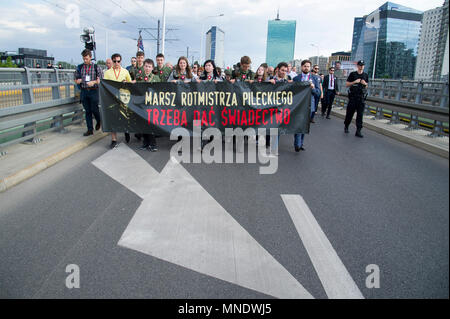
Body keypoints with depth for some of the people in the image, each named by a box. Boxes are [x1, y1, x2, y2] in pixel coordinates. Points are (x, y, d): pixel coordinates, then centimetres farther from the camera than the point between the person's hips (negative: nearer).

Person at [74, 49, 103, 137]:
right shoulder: (79, 67, 9)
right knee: (87, 111, 5)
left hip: (93, 91, -3)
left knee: (94, 109, -1)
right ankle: (90, 129, 11)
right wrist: (78, 81, -6)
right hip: (84, 91, 3)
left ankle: (99, 122, 31)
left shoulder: (96, 67, 0)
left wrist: (94, 82, -17)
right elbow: (76, 79, 16)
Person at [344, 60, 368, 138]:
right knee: (349, 113, 5)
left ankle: (358, 131, -3)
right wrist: (354, 82, -14)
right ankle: (346, 126, 28)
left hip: (361, 97, 2)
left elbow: (367, 86, 18)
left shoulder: (366, 75, 10)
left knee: (360, 115, -3)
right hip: (353, 97, -2)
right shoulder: (352, 74, 2)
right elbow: (347, 84, 1)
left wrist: (365, 83, -4)